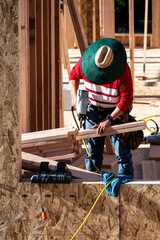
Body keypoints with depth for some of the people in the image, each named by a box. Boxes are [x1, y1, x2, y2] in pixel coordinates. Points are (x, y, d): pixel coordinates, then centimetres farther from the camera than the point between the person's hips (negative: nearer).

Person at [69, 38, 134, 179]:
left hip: (116, 111, -3)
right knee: (93, 149, 5)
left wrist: (109, 120, -25)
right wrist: (75, 96, -11)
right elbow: (74, 75, 4)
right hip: (93, 109, 3)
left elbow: (127, 99, -22)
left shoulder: (123, 71, -28)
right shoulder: (86, 61, -18)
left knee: (122, 150, -4)